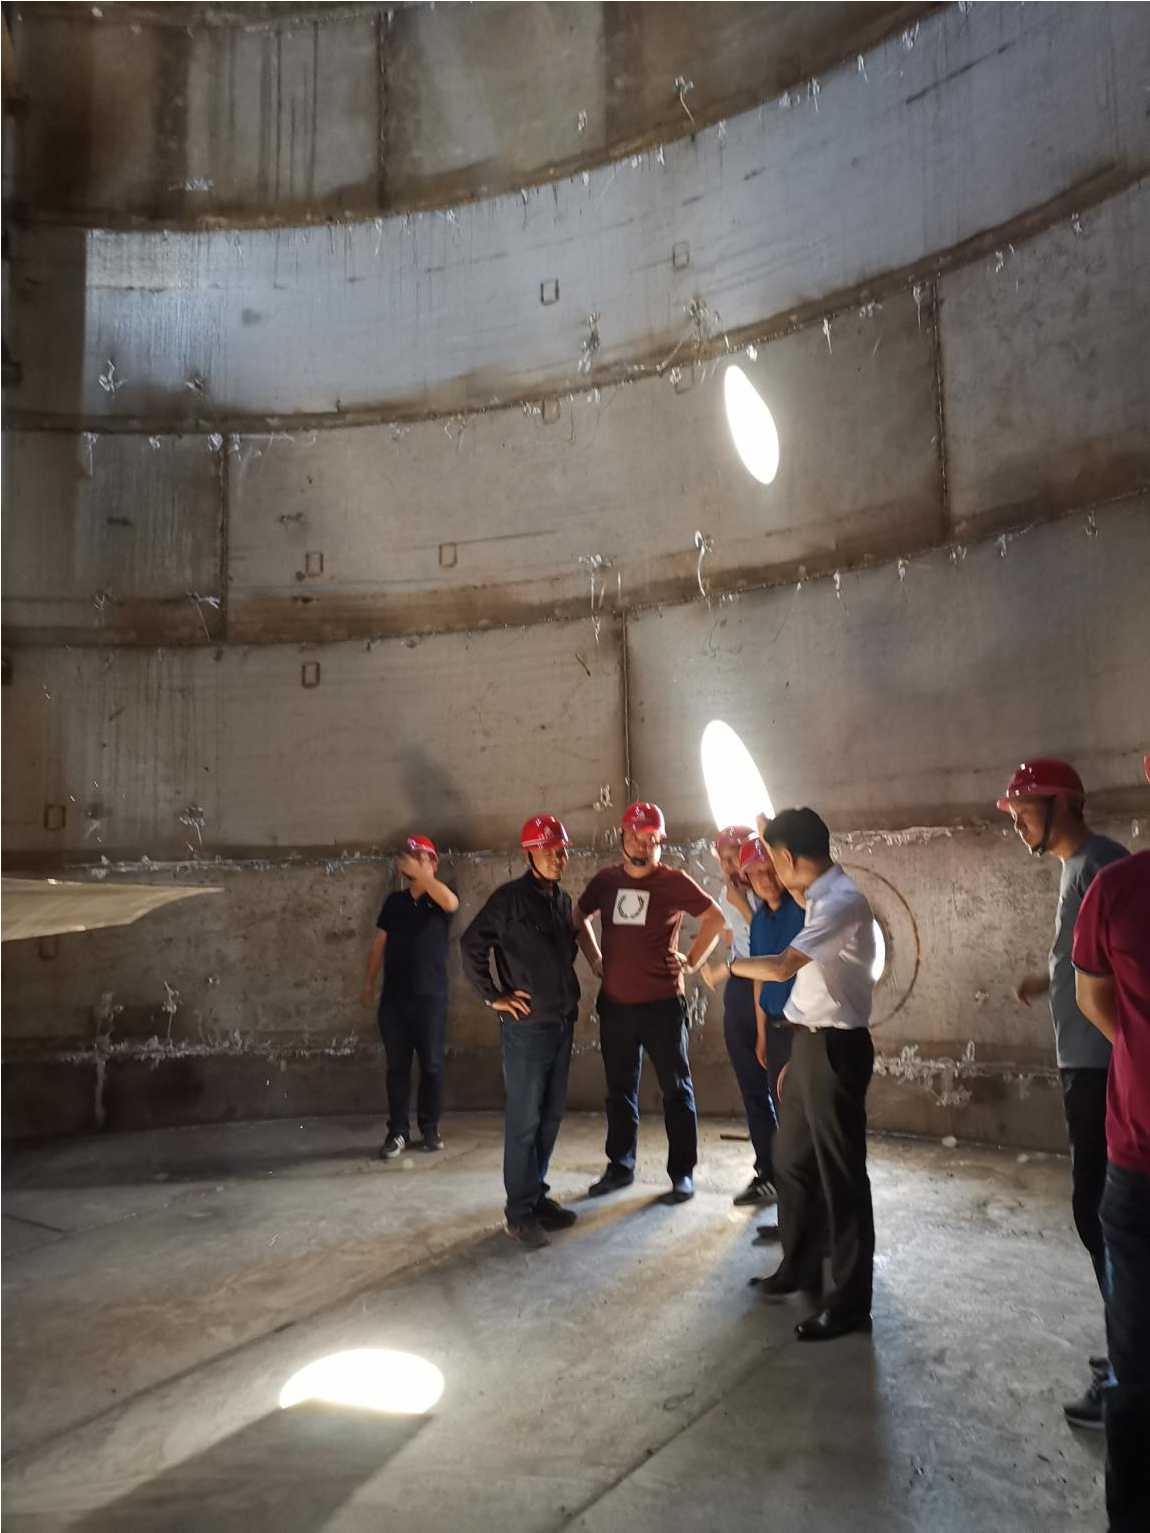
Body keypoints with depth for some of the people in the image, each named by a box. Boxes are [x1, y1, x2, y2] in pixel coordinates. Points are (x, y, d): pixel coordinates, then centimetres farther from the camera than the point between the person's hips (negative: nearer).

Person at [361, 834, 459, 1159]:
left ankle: (430, 1128, 17)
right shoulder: (394, 901, 11)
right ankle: (398, 1131, 10)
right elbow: (379, 944, 14)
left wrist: (419, 874, -26)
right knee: (397, 1065, 4)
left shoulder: (440, 897, -1)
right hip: (394, 996, 3)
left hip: (431, 996, -3)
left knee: (431, 1064, 4)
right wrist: (369, 982, 10)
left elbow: (451, 903, -27)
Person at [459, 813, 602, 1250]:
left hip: (562, 1023, 7)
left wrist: (570, 998, 13)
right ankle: (520, 1212, 9)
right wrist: (494, 996, -11)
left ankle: (537, 1195, 27)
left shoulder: (562, 899, 10)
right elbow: (472, 945, -13)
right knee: (524, 1120, -1)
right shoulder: (511, 897, -11)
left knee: (550, 1116, 14)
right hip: (526, 1026, -7)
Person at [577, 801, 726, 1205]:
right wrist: (596, 959, 10)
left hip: (662, 1005, -4)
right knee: (619, 1090, 15)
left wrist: (692, 961, -2)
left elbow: (715, 918, 1)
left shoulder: (674, 882, -7)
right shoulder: (606, 879, 4)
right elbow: (577, 917, 17)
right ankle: (619, 1167, 29)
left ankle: (683, 1173, 16)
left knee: (676, 1091, 5)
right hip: (615, 1004, 4)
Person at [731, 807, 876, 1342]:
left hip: (835, 1047, -10)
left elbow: (782, 966, -25)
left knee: (840, 1174, 1)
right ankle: (800, 1267, 36)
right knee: (791, 1159, 20)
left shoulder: (842, 901, -21)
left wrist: (729, 964, -14)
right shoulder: (823, 895, 8)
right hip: (809, 1042, 10)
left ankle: (850, 1301, 14)